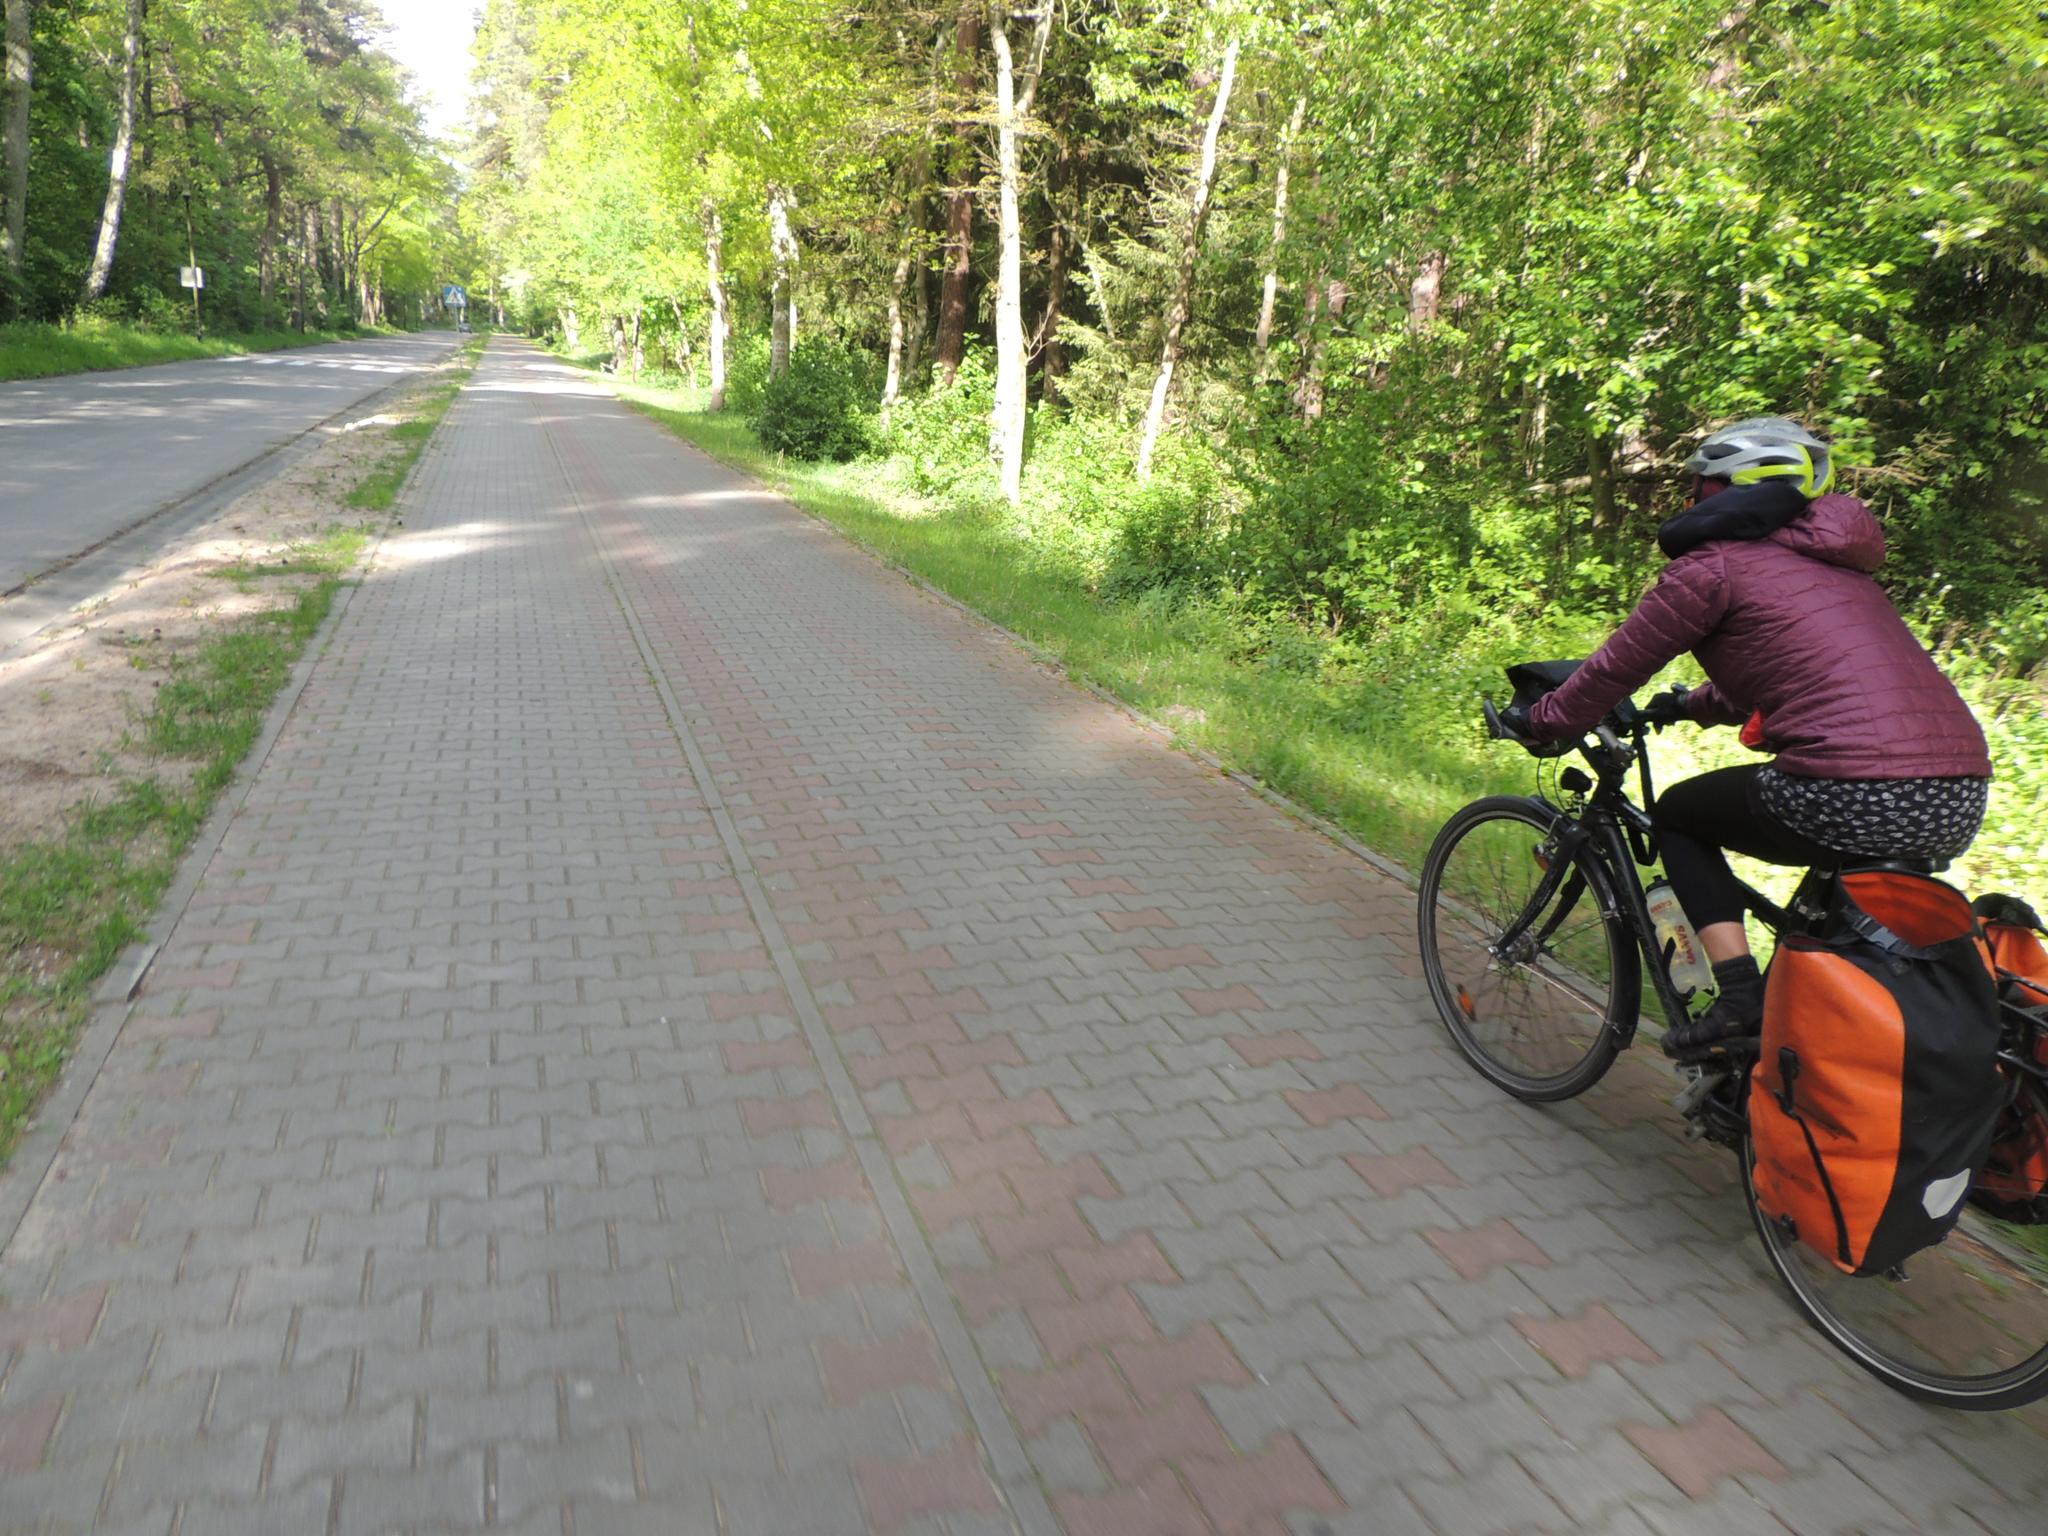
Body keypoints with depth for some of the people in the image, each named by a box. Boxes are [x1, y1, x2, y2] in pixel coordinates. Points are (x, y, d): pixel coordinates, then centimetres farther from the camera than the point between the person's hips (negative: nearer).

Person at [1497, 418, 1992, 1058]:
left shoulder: (1714, 564, 2)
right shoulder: (1834, 562, 26)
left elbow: (1615, 669, 6)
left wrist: (1538, 720, 21)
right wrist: (1690, 706, 50)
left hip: (1853, 802, -8)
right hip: (1961, 804, 8)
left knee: (1678, 814, 17)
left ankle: (1740, 996, 7)